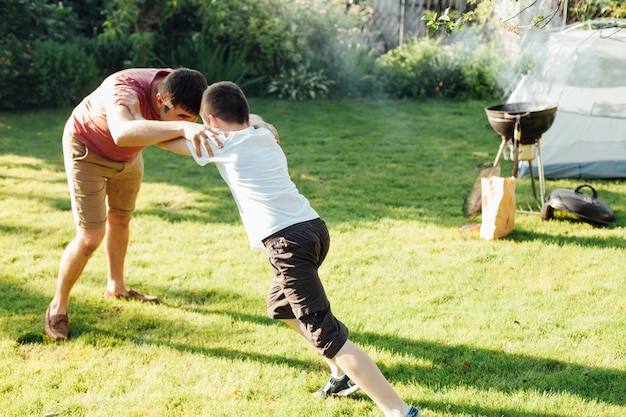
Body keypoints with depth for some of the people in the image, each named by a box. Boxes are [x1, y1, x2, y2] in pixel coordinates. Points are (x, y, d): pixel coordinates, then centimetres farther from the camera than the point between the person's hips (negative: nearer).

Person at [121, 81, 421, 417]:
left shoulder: (223, 143, 2)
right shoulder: (265, 138, 21)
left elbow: (162, 139, 12)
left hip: (289, 240, -8)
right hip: (313, 226, 8)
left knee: (326, 334, -7)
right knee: (281, 304, 30)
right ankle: (342, 375, 32)